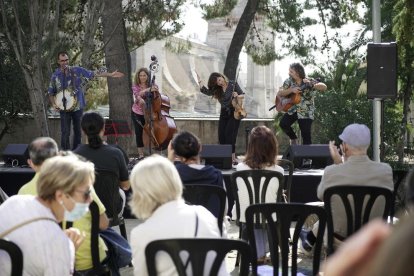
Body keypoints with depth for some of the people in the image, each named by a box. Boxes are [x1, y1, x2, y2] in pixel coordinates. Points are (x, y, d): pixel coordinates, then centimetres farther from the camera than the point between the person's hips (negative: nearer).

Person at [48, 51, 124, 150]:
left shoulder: (77, 70, 1)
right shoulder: (55, 76, 0)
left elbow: (94, 74, 1)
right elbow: (51, 93, 9)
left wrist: (111, 74, -3)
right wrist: (54, 104, -7)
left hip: (78, 106, 2)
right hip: (64, 108, -1)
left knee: (77, 132, 8)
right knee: (65, 133, -7)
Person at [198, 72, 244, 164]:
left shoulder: (233, 84, -5)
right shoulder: (216, 89, 5)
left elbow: (242, 95, -1)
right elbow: (206, 91, -7)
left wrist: (237, 95, -22)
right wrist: (199, 80, -10)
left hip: (234, 112, -5)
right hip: (224, 114, 5)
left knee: (229, 135, -15)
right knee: (221, 136, 0)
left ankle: (233, 157, -11)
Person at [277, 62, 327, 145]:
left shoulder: (309, 81, -10)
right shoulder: (289, 81, 0)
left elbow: (324, 87, -20)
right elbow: (279, 93, -7)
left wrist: (311, 85, -37)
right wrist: (291, 90, -23)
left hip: (306, 112, -3)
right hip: (292, 109, 3)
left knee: (306, 136, -6)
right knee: (283, 124, -20)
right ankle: (293, 138, 8)